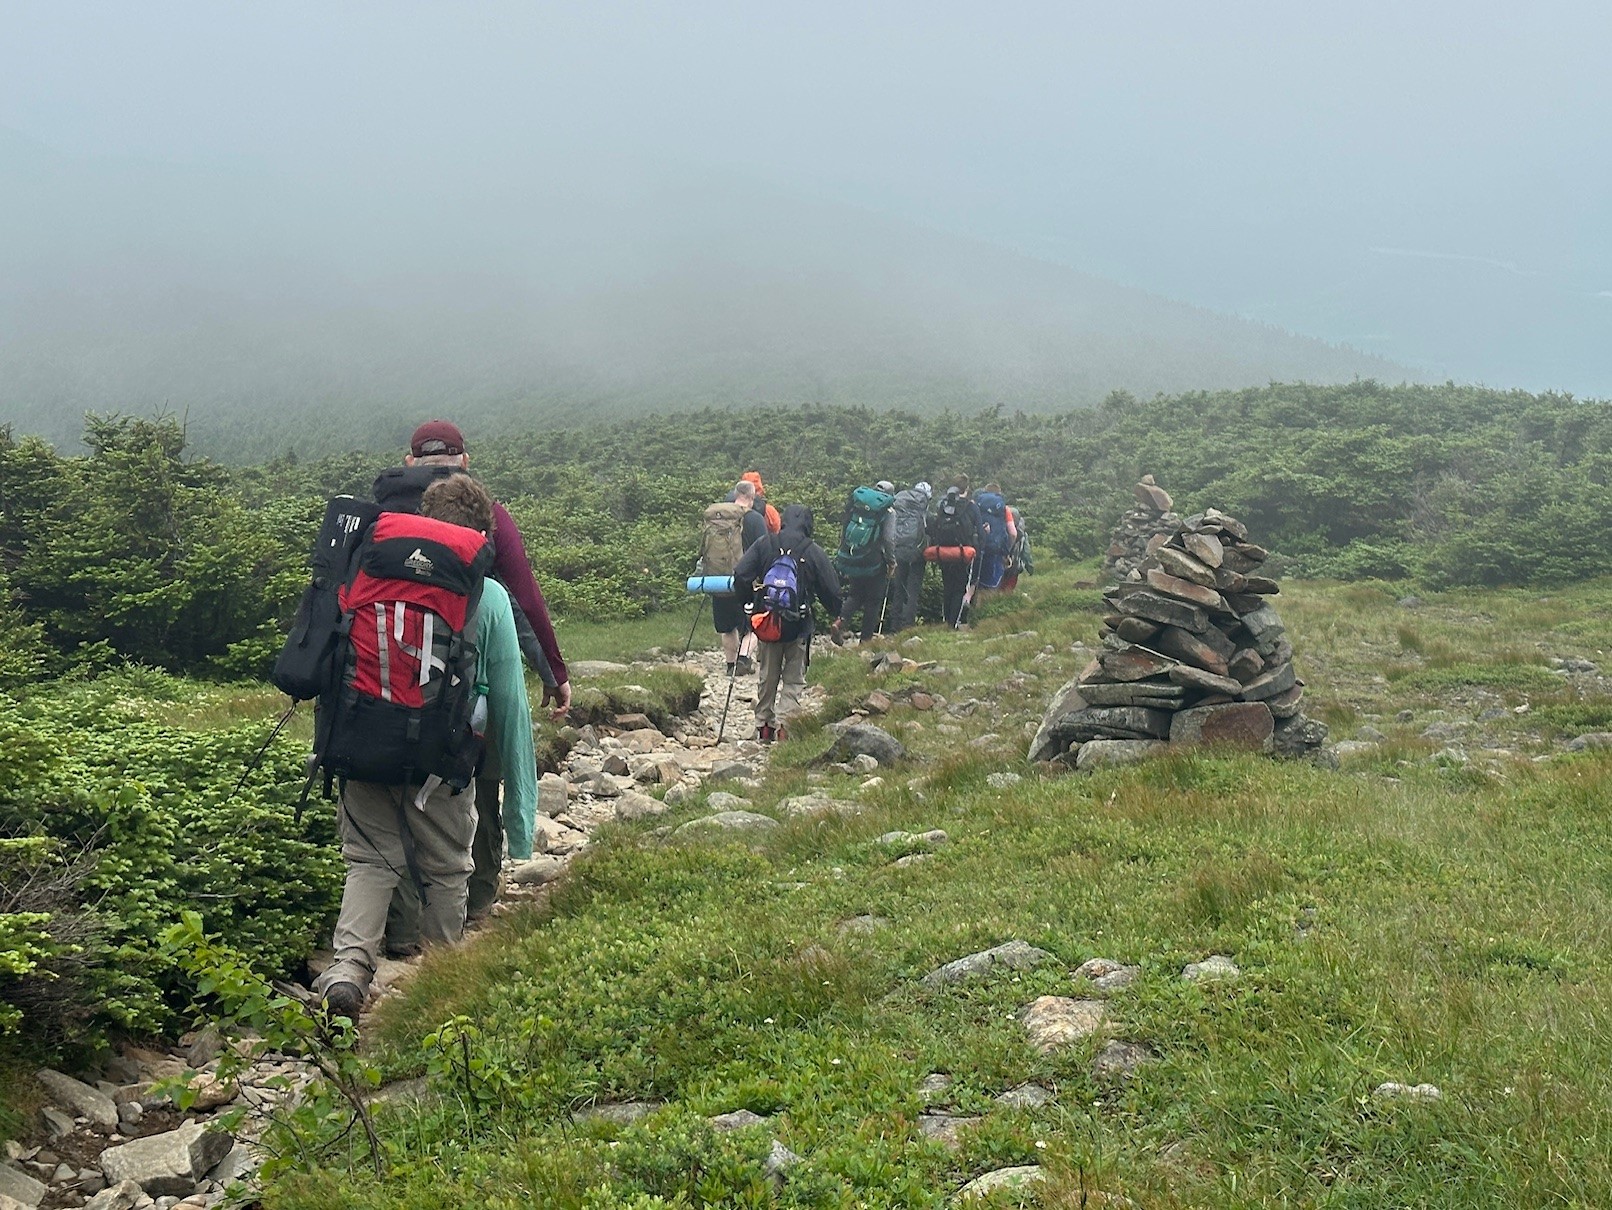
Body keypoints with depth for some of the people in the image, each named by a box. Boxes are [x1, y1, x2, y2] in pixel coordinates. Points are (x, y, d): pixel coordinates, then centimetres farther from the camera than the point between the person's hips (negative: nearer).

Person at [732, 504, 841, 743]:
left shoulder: (764, 545, -1)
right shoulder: (814, 552, -5)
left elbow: (740, 576, -5)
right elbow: (831, 590, -1)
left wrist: (746, 606, 10)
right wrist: (838, 616, 16)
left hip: (766, 622, 2)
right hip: (798, 625, -2)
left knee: (767, 677, 17)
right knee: (794, 679, 7)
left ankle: (763, 726, 22)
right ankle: (784, 725, -7)